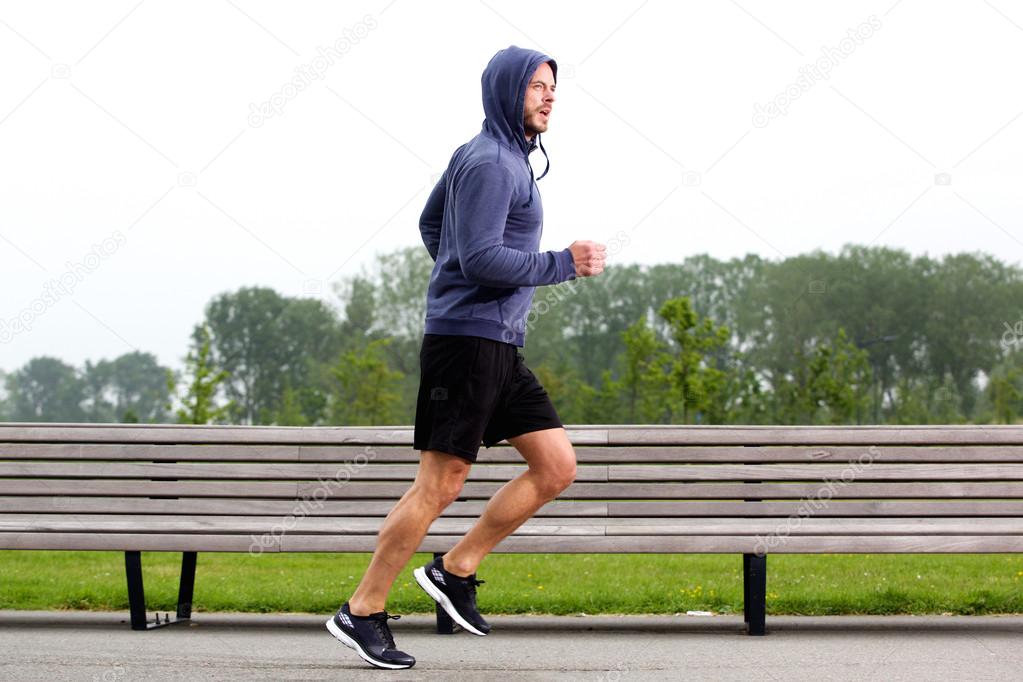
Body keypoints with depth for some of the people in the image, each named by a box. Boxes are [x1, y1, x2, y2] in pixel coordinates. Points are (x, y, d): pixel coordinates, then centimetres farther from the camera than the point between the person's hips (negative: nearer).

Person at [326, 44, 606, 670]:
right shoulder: (488, 161, -12)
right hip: (465, 340, -10)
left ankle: (456, 570, 10)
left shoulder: (507, 158, 19)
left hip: (501, 347, 10)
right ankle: (363, 613, 3)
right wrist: (565, 263, -16)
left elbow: (431, 224, 30)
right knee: (440, 484, -7)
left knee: (557, 466, 4)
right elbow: (480, 257, -22)